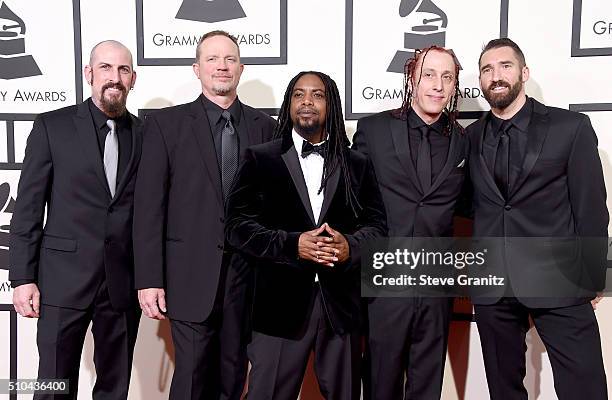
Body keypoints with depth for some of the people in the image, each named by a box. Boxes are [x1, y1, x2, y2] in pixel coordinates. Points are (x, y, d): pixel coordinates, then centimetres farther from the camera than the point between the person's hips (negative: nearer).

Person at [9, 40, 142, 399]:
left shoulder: (144, 134, 5)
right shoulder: (52, 126, 1)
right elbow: (28, 206, 0)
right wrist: (23, 277, -4)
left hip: (124, 283, 2)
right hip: (64, 278, -2)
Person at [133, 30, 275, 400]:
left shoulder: (264, 126, 7)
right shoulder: (167, 123, 1)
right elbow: (149, 205, -3)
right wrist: (149, 280, -8)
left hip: (248, 275, 2)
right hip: (192, 275, -2)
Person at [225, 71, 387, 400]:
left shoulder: (357, 164, 10)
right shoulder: (261, 159, 3)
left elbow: (377, 225, 7)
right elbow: (238, 225, -3)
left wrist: (350, 246, -15)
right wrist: (293, 244, -16)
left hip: (341, 302, 3)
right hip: (282, 302, -2)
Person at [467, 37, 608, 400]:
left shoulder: (571, 127, -1)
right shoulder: (471, 137, 7)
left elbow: (591, 208, -1)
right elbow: (469, 203, 10)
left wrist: (591, 279, -1)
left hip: (559, 283, -2)